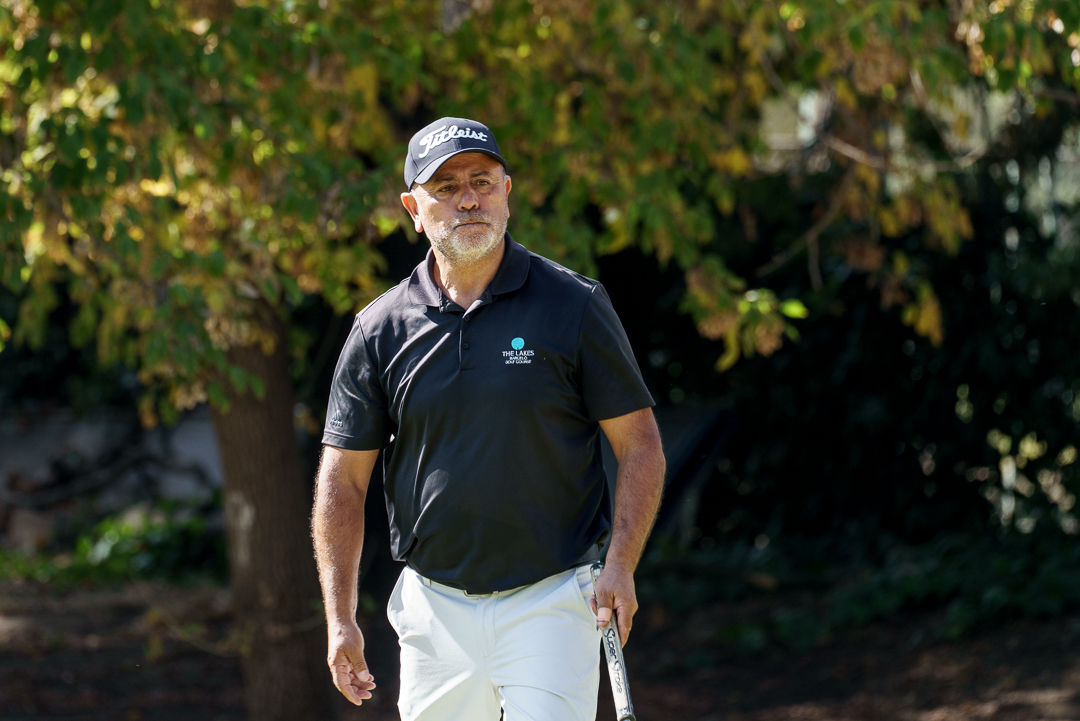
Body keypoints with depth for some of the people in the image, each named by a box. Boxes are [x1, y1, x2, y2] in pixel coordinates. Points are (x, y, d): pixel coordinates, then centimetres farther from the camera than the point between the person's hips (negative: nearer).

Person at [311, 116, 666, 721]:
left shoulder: (575, 306, -2)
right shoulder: (381, 329, 4)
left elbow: (640, 445, 0)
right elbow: (343, 479, 7)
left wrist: (621, 566, -13)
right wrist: (341, 620, 0)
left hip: (550, 604, -3)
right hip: (435, 611, 3)